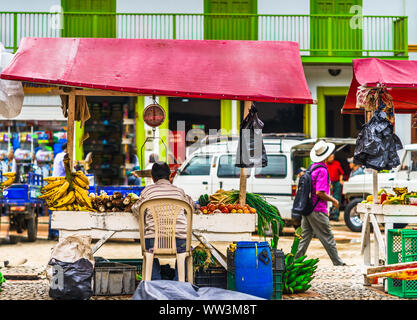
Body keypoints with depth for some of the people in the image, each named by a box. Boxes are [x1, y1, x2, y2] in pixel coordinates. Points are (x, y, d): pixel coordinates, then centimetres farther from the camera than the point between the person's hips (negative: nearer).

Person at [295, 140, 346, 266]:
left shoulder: (311, 167, 11)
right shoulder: (322, 171, -17)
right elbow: (319, 192, -23)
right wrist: (333, 200, -10)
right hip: (317, 210, -8)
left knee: (305, 236, 13)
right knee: (327, 238, 0)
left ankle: (297, 260, 12)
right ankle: (338, 263, 7)